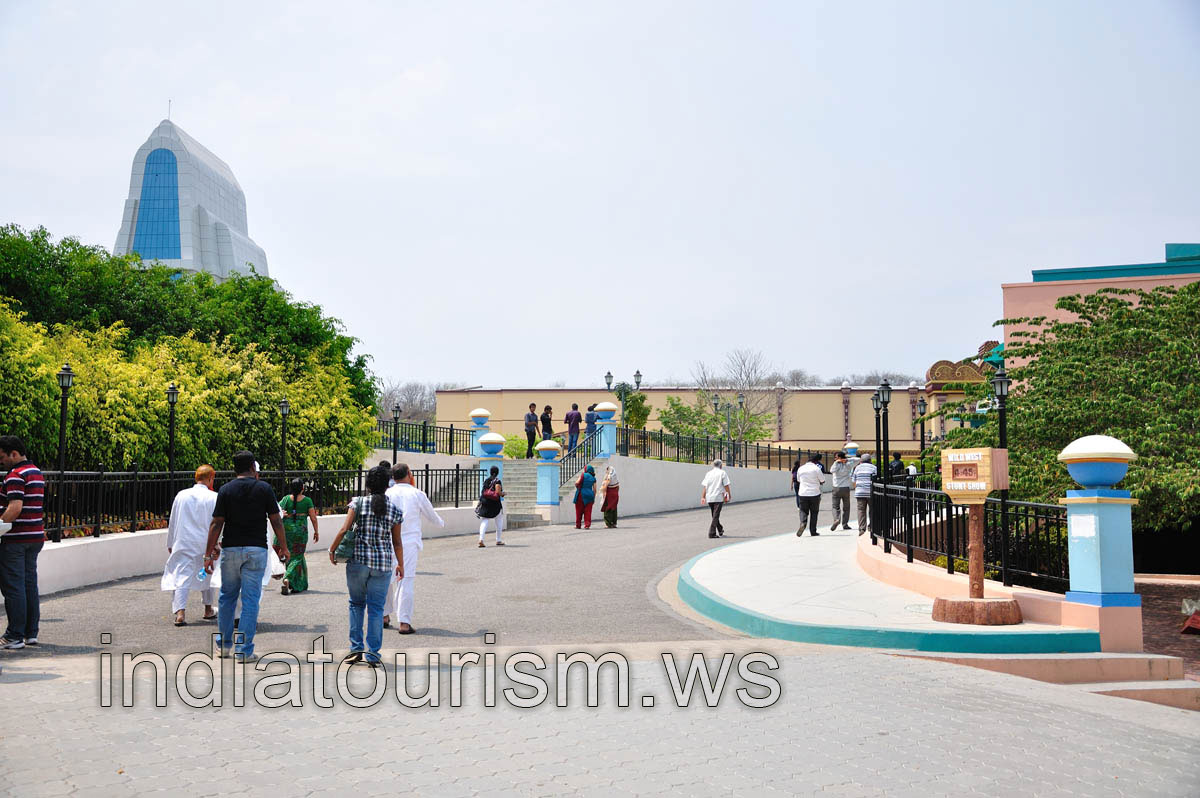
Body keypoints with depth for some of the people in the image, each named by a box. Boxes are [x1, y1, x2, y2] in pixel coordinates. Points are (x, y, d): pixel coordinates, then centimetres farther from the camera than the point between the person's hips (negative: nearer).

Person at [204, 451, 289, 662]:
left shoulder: (226, 490, 0)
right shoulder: (264, 489, -2)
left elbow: (216, 524, -3)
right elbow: (276, 522, -1)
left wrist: (209, 554, 1)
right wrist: (283, 548, 10)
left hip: (230, 549, 2)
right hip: (256, 550, -2)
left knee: (227, 597, 15)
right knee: (250, 599, 0)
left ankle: (224, 644, 24)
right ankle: (244, 649, -2)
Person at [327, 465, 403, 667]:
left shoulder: (358, 503, -4)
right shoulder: (394, 510, 1)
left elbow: (345, 530, -10)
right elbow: (397, 542, 5)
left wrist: (332, 549, 4)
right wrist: (400, 564, 17)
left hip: (358, 560, -1)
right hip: (383, 563, 1)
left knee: (356, 604, 16)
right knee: (376, 608, 5)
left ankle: (356, 648, 12)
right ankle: (373, 655, 5)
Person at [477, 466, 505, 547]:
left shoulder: (486, 480, 8)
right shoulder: (497, 481, -8)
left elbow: (483, 492, 9)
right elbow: (498, 492, -17)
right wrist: (503, 494, 2)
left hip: (485, 503, 4)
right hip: (495, 504, -4)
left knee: (484, 521, 1)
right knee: (499, 522, 14)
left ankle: (481, 539, -17)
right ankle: (498, 540, 19)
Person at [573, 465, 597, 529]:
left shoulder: (583, 475, -2)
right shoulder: (593, 478, 8)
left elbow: (577, 482, -13)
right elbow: (594, 489, 6)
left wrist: (576, 485, 10)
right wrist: (594, 498, 12)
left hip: (581, 494, -3)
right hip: (589, 495, 3)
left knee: (579, 510, 7)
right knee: (588, 511, 5)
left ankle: (578, 525, 13)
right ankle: (587, 525, -5)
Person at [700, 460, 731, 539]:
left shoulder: (708, 473, 11)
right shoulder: (722, 473, -1)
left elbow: (704, 486, 7)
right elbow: (726, 485, -5)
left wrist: (703, 497, 6)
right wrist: (729, 495, 4)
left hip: (709, 497, 5)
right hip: (719, 497, -5)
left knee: (714, 515, 18)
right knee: (716, 516, -5)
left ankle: (720, 530, 32)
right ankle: (712, 533, -13)